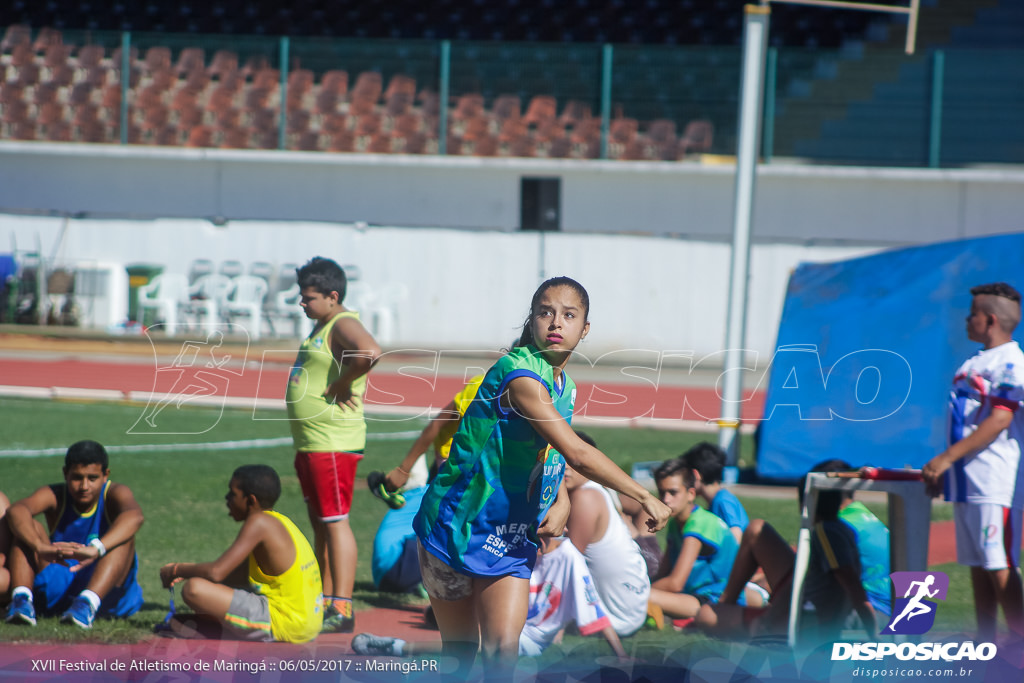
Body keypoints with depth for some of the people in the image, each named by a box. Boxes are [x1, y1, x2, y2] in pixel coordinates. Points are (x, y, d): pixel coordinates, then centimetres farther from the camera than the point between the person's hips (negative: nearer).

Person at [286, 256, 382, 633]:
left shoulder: (344, 324, -14)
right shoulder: (321, 327, 17)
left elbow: (369, 352, -36)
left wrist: (340, 386, -22)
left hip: (334, 443, -11)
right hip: (310, 443, 11)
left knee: (335, 522, -10)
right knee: (319, 524, 15)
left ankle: (342, 610, -11)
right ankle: (324, 601, 22)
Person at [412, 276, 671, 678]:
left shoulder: (565, 387, 5)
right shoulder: (519, 375, -23)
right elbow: (577, 453, -30)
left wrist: (561, 502, -4)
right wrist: (644, 497, -26)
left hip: (513, 539, 6)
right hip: (457, 529, -6)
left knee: (503, 650, -9)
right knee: (459, 653, 2)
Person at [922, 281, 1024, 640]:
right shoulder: (975, 362, 19)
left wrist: (948, 456, -21)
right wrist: (943, 468, 20)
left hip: (995, 483, -9)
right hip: (967, 480, 9)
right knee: (978, 568, 10)